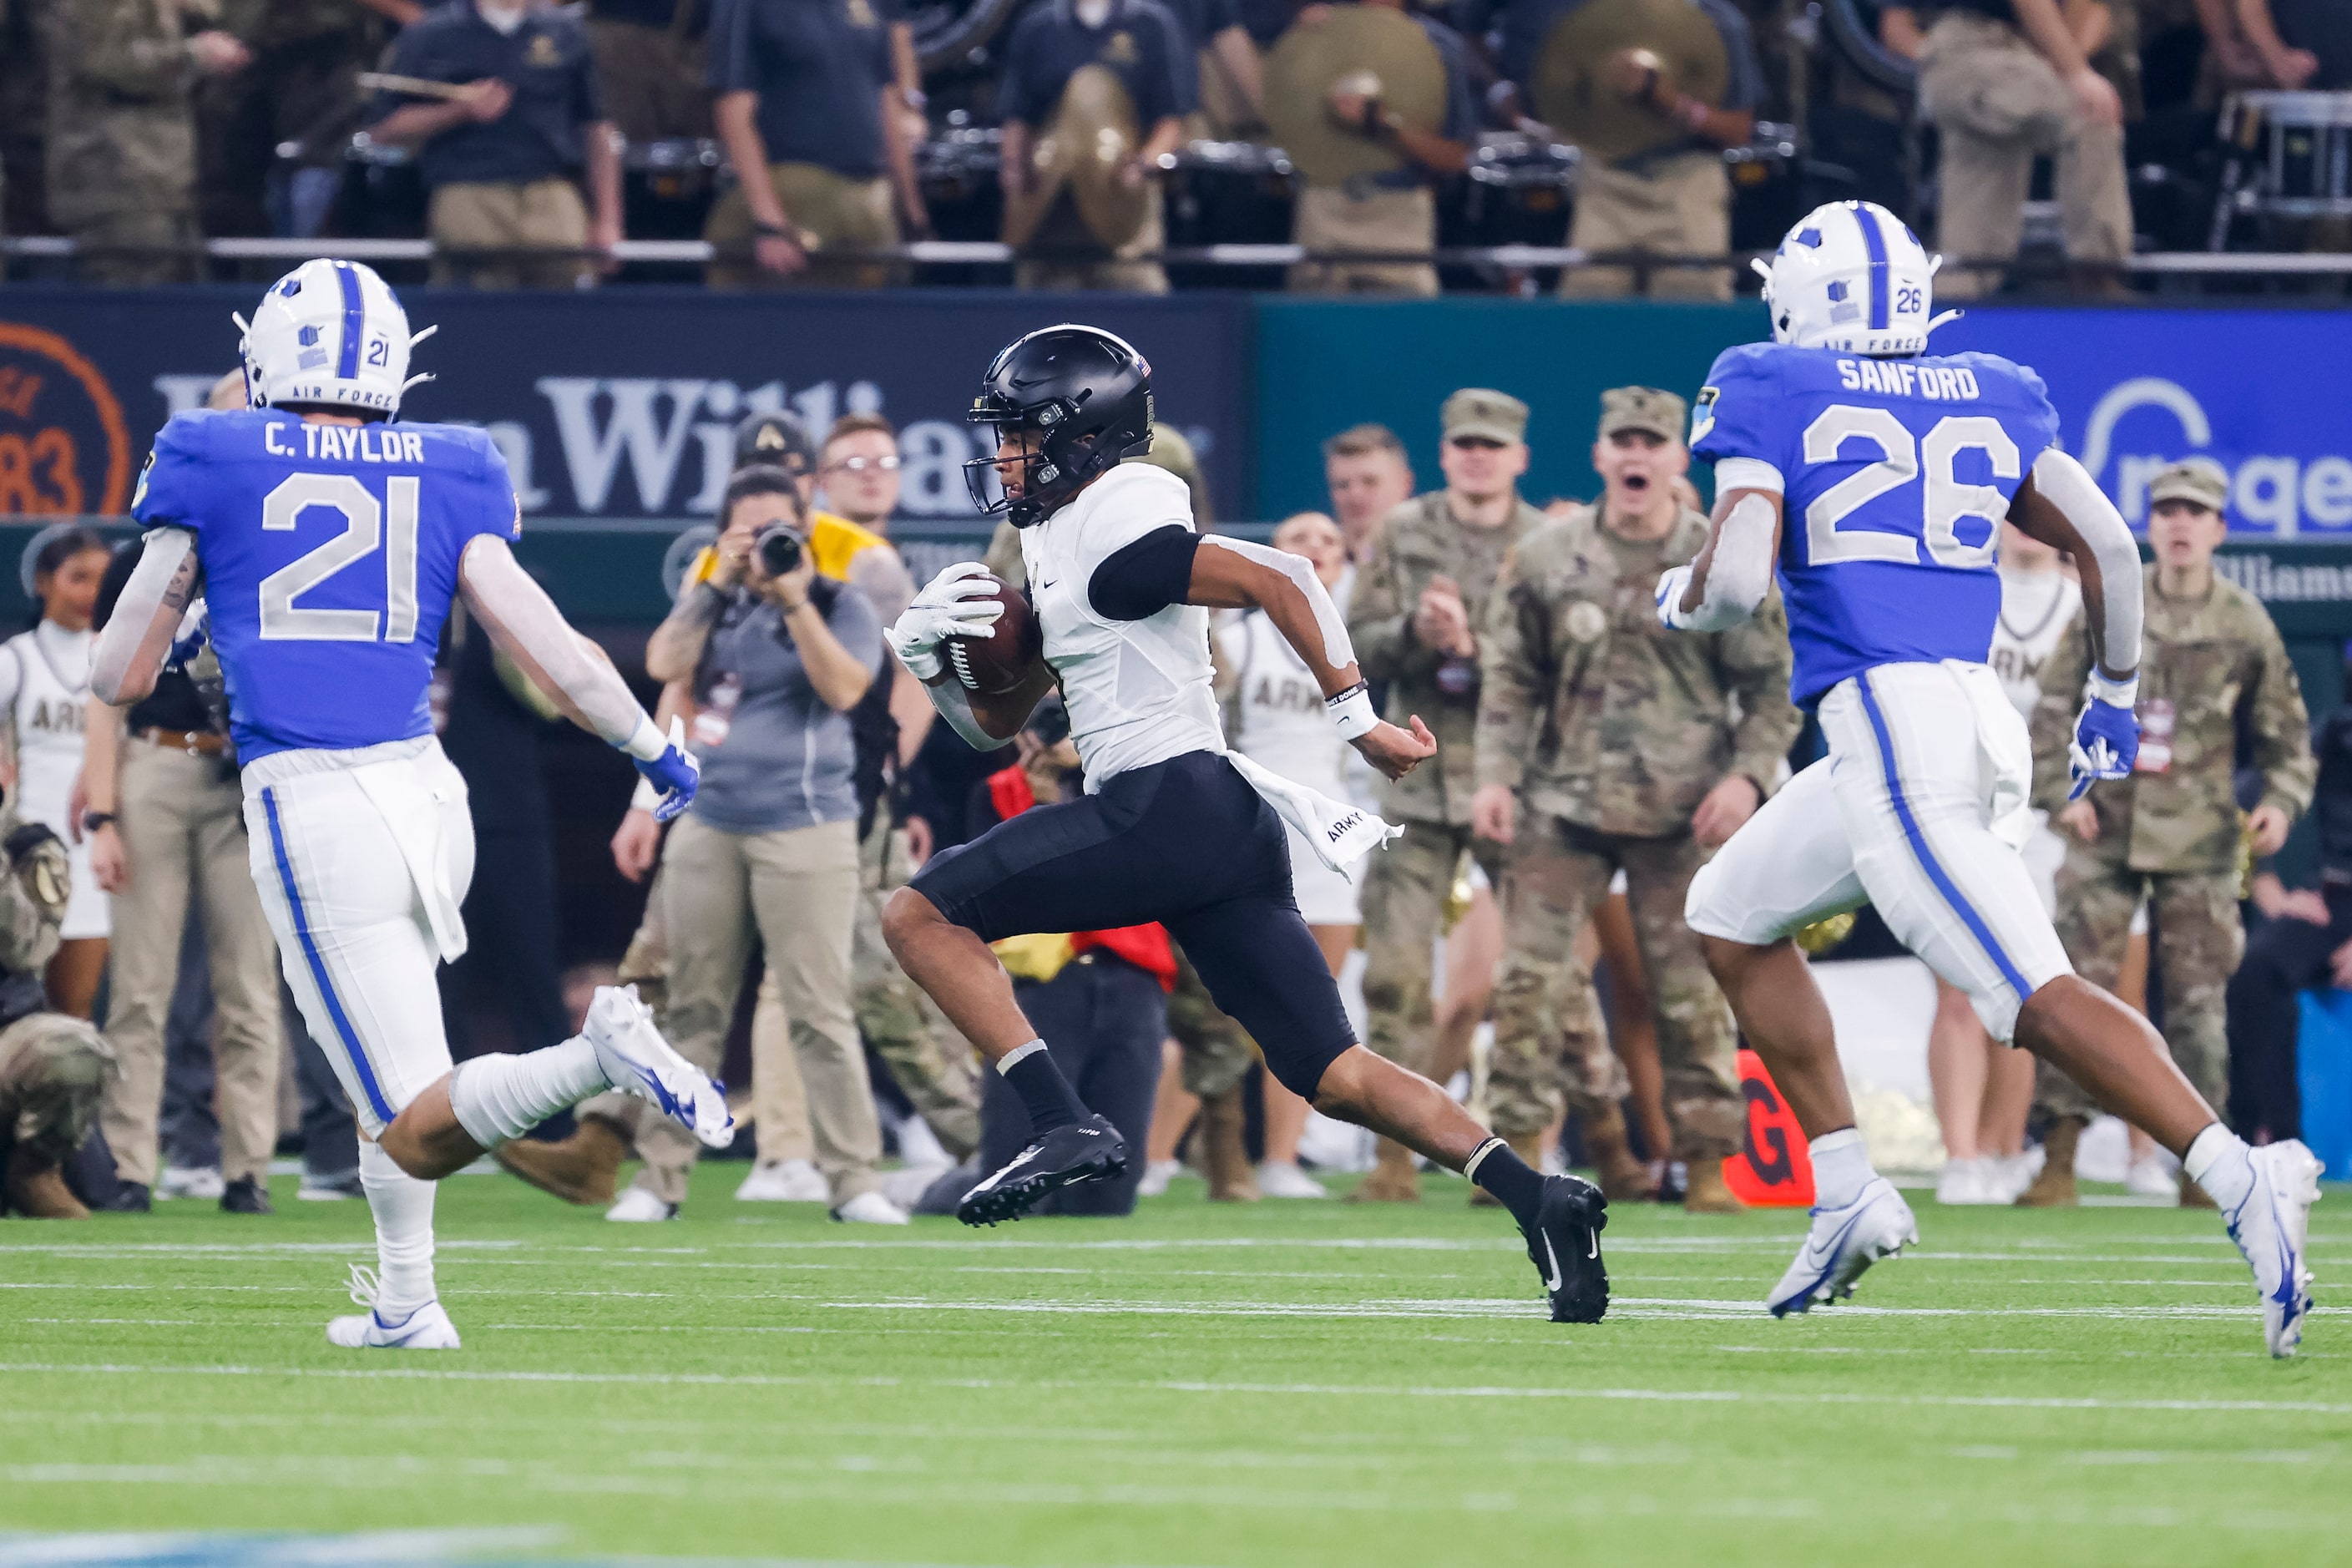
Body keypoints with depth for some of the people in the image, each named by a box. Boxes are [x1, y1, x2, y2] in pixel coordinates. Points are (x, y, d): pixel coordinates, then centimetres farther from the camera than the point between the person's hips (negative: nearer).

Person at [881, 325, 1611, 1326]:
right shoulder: (1050, 552, 23)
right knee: (1335, 1077, 5)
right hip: (1220, 830, 10)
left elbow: (1279, 583, -15)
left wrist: (1356, 720, -14)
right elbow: (998, 719, 29)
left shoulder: (1113, 537, -8)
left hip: (1169, 806, -10)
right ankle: (1535, 1197, -7)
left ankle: (1065, 1127, -16)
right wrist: (930, 654, 10)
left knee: (921, 914, -6)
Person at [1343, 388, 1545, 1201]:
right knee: (1395, 973, -2)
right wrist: (1414, 634, -14)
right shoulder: (1402, 534, 8)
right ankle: (1395, 1156, 4)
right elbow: (1356, 644, 5)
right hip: (1418, 777, 2)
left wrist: (1472, 647, -19)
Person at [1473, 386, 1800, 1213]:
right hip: (1565, 803, 1)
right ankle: (1518, 1146, 2)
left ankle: (1708, 1163, 8)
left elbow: (1773, 685, 5)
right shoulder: (1542, 560, 6)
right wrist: (1496, 776, -1)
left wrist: (1747, 775, -9)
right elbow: (1510, 679, 10)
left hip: (1686, 812, -1)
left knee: (1693, 990, 0)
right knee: (1532, 974, -7)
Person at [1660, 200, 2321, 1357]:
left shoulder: (1770, 395, 1)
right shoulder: (1985, 397, 16)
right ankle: (1847, 1195, 19)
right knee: (1730, 916, 24)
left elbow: (1737, 581, -10)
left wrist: (1679, 600, 13)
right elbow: (2107, 544, 16)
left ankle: (2243, 1181, -31)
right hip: (1979, 714, 7)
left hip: (1887, 722, -7)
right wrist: (2114, 699, 29)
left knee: (2032, 994, -16)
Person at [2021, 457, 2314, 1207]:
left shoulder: (2246, 625, 5)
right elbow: (2052, 708, 7)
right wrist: (2058, 792, -4)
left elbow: (2285, 731, 11)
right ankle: (2058, 1157, -2)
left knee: (2198, 1003, 0)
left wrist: (2282, 801, -5)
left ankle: (2200, 1164, 7)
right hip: (2107, 830, 0)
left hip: (2199, 840, 0)